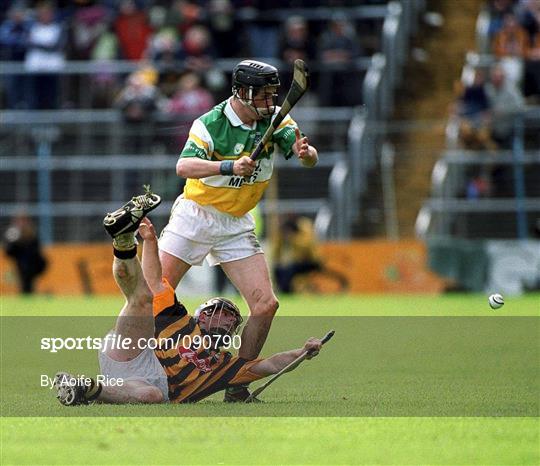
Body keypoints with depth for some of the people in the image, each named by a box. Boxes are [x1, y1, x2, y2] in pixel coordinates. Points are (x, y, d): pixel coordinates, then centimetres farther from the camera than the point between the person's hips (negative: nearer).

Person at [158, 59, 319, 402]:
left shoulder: (275, 119, -5)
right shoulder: (211, 124, -19)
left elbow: (311, 159, -15)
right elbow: (184, 166, -34)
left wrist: (305, 152, -40)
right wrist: (230, 167, -48)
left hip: (237, 225, 4)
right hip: (195, 216, -4)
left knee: (265, 305, -7)